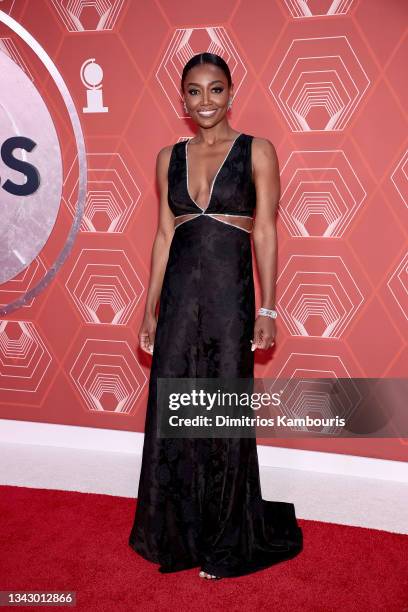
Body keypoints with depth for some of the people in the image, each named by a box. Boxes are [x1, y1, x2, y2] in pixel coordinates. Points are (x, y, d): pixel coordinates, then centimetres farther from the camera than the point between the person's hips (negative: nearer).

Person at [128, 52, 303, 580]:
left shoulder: (257, 151, 1)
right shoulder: (170, 157, 11)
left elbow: (264, 232, -3)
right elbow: (165, 233, 10)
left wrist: (267, 309, -8)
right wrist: (151, 308, 8)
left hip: (230, 292, -3)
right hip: (179, 293, 4)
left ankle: (227, 541, 27)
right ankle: (176, 531, 31)